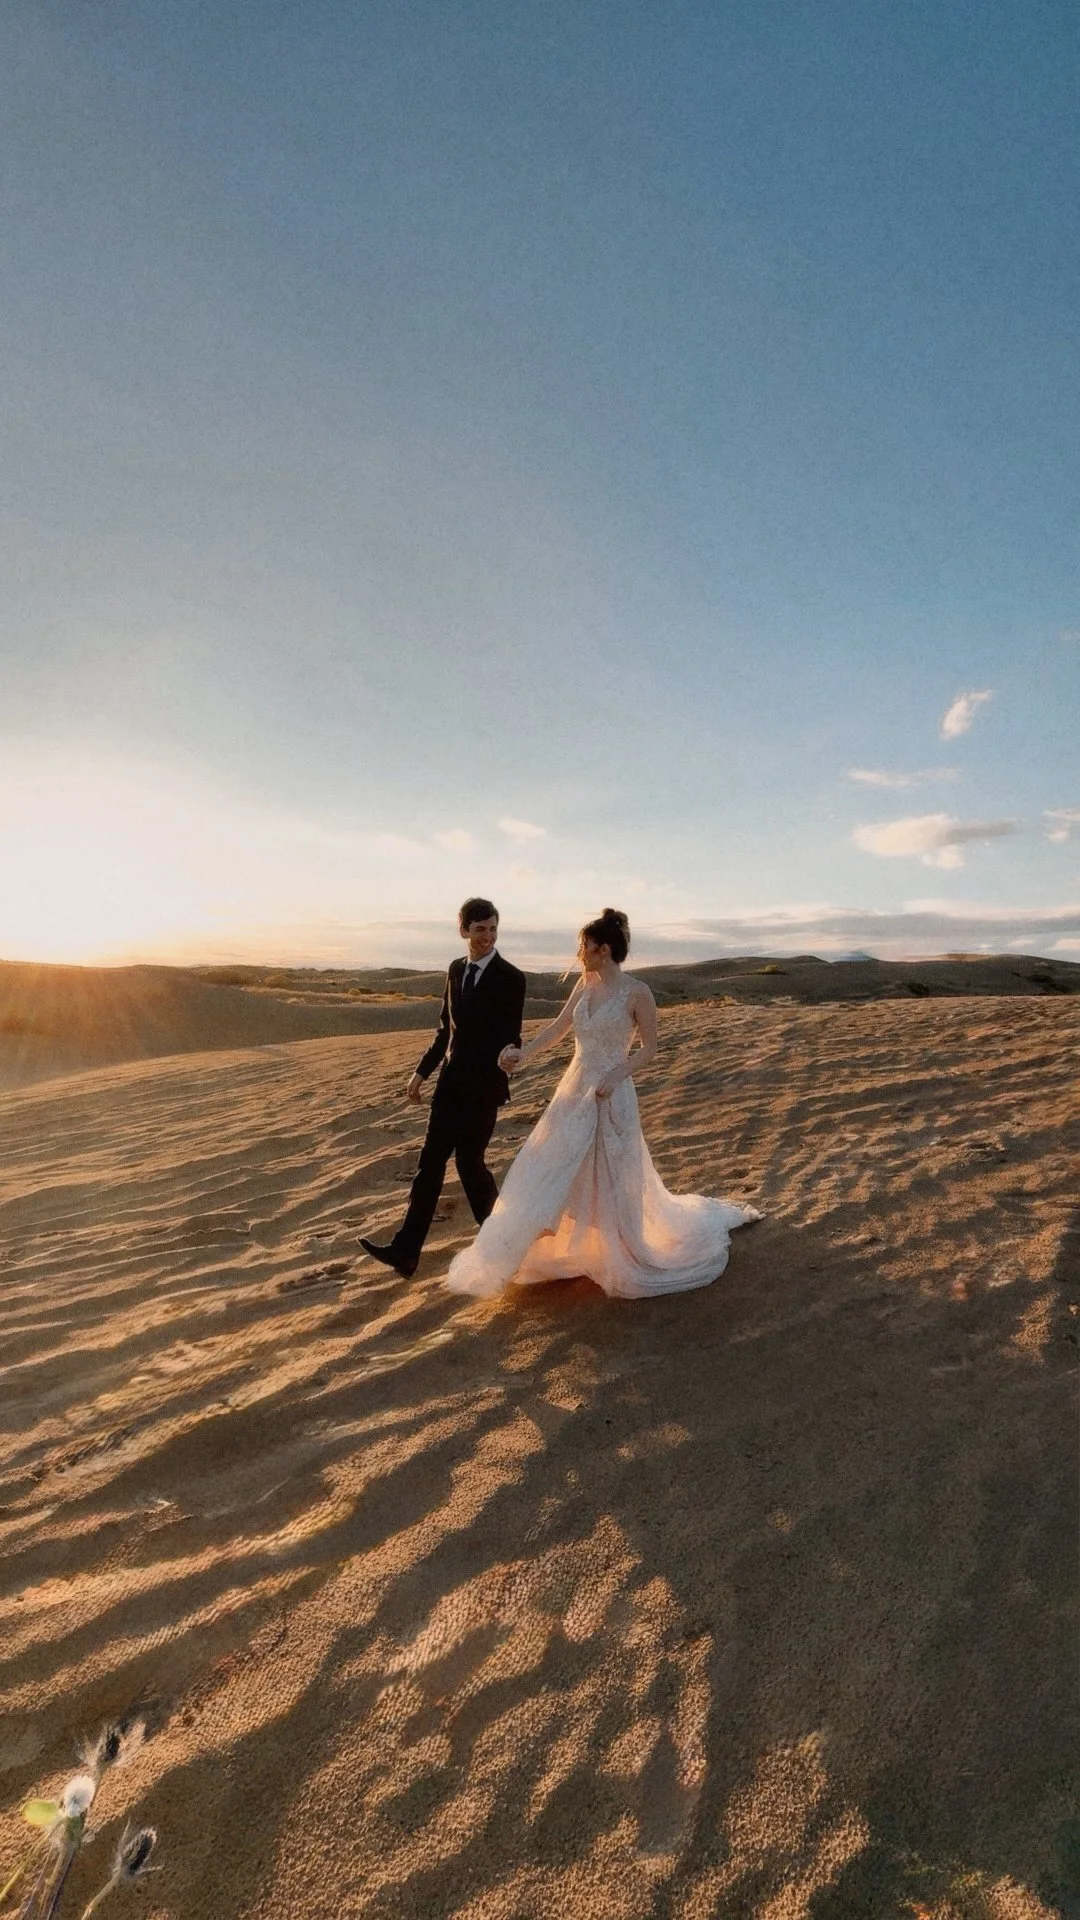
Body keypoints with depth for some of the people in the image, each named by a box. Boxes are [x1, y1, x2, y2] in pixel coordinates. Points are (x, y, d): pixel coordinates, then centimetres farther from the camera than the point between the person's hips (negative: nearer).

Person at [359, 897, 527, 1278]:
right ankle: (405, 1251, 12)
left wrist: (509, 1053, -30)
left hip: (483, 1086, -6)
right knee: (430, 1162, 6)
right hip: (451, 1080, 6)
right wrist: (423, 1070, 13)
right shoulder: (456, 968, 8)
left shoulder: (510, 977, -11)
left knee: (469, 1162, 2)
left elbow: (511, 1036, -10)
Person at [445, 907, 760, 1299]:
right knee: (551, 1173, 12)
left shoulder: (636, 992, -13)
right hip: (573, 1091, 7)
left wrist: (615, 1075, -21)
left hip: (610, 1097, -7)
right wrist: (525, 1053, 1)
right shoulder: (585, 985, 4)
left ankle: (628, 1263, 30)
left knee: (611, 1182, 6)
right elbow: (558, 1026, 12)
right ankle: (560, 1253, 32)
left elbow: (648, 1050, -8)